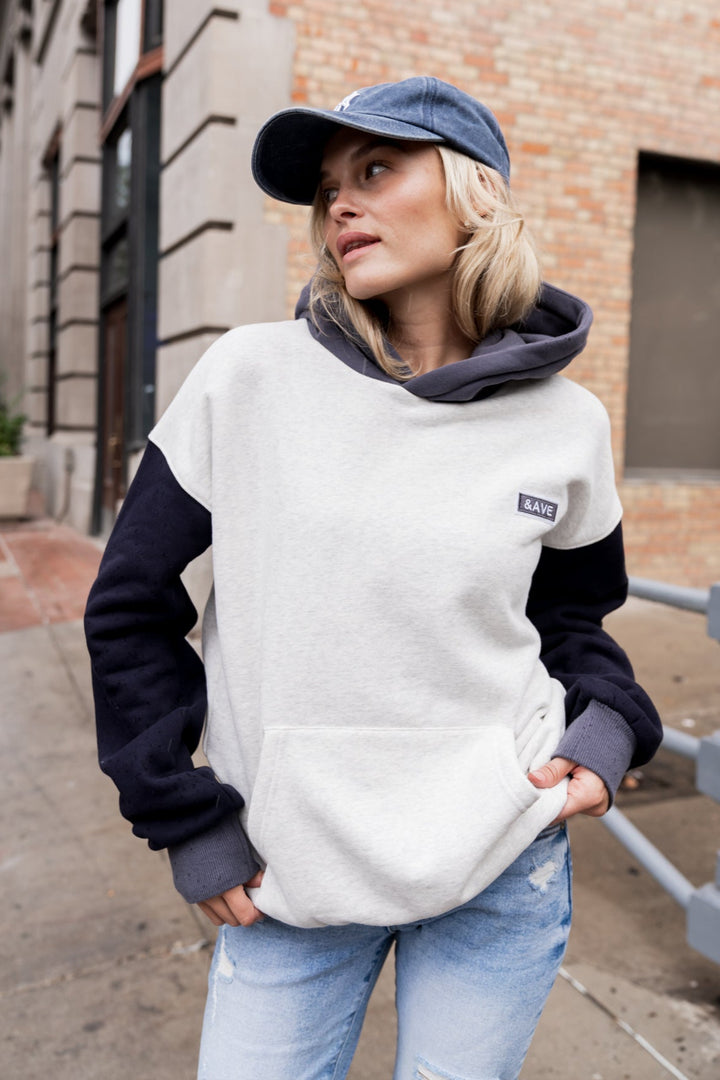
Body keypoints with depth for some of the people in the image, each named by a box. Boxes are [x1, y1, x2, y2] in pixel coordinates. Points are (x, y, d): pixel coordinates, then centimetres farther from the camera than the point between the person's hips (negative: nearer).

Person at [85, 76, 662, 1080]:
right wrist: (187, 818, -4)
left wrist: (608, 724, -6)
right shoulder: (247, 378, -9)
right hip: (289, 878, 0)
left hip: (504, 866, 1)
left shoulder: (566, 425, -4)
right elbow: (131, 603, -2)